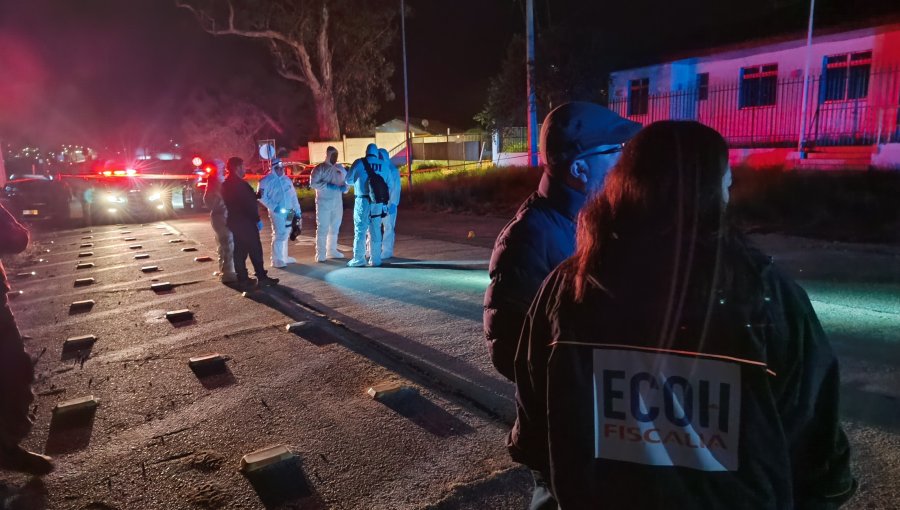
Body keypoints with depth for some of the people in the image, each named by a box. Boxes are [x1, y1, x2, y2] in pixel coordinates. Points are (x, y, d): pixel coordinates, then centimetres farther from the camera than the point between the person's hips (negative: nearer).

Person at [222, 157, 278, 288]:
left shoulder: (227, 184, 13)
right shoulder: (239, 183, -18)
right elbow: (248, 203, -20)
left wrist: (256, 196, 13)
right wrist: (257, 219, -14)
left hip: (235, 221, 10)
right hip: (245, 222, -10)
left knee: (240, 250, 10)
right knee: (255, 249, -5)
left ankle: (242, 278, 12)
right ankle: (262, 277, -3)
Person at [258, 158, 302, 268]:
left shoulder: (286, 179, 13)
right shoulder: (266, 181, -6)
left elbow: (293, 196, 13)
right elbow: (262, 197, -9)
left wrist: (297, 211, 9)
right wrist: (273, 207, -16)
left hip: (289, 212, 7)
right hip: (277, 212, -7)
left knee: (285, 235, 15)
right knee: (279, 235, -10)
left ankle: (284, 257, 27)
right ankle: (277, 260, -4)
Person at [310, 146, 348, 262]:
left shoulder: (341, 169, 12)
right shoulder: (320, 168, -6)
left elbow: (347, 181, 18)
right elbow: (313, 183, -15)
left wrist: (345, 187, -4)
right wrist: (328, 186, -21)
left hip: (337, 203, 6)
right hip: (324, 202, -6)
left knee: (335, 228, 14)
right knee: (322, 228, -6)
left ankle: (332, 251, 26)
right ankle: (320, 253, -1)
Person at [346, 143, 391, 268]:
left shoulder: (359, 163, -2)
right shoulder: (383, 165, 5)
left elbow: (348, 179, 7)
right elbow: (388, 183, 6)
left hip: (363, 201, -3)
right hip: (378, 202, 3)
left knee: (360, 230, 3)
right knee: (375, 231, 9)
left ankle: (358, 259, 5)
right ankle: (375, 259, 13)